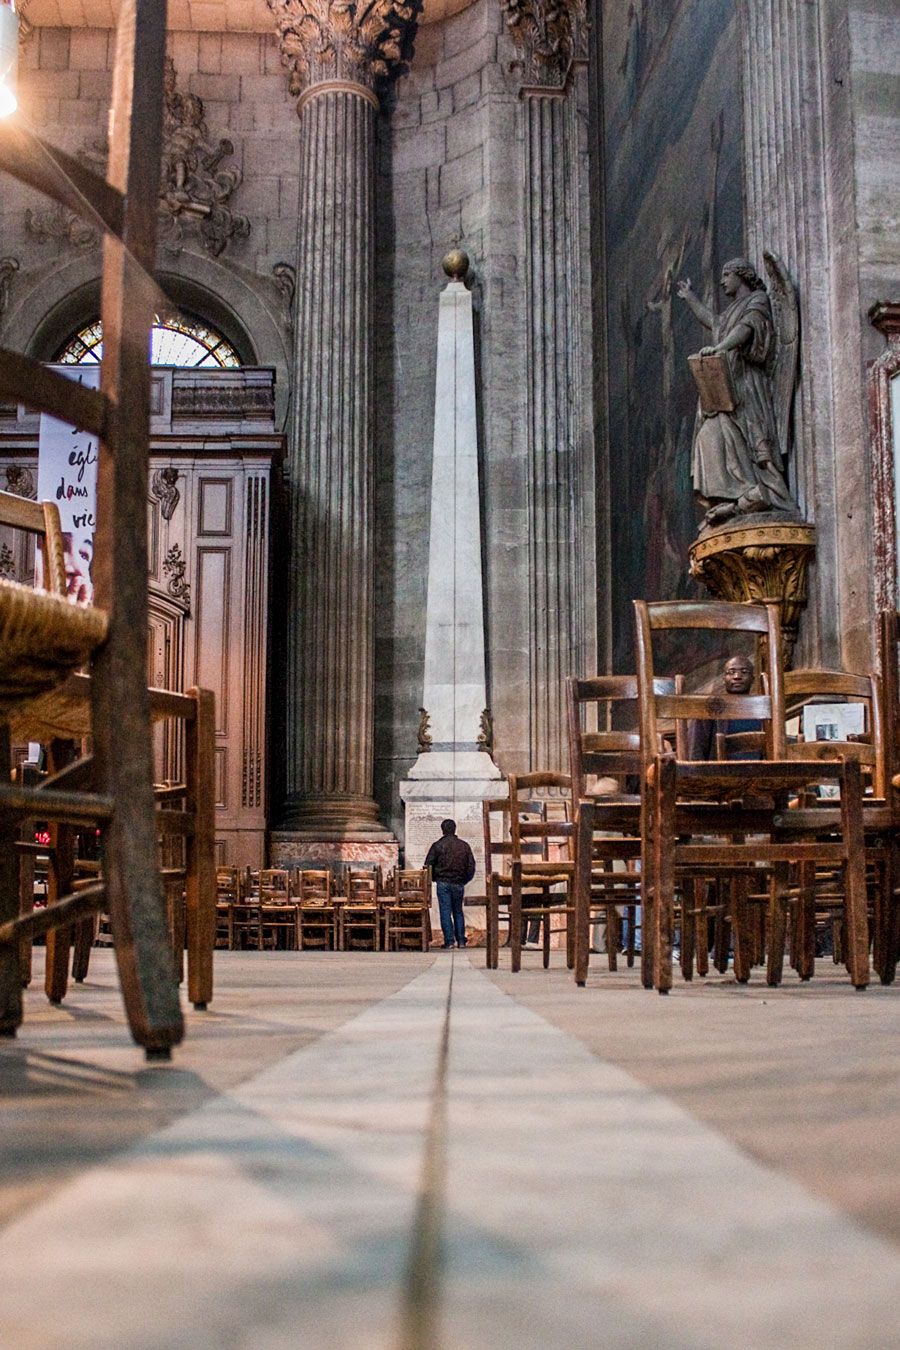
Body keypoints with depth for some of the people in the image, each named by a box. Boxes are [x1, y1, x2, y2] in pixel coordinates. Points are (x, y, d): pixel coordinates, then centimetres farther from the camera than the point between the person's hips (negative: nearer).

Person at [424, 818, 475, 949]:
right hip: (459, 884, 3)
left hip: (443, 883, -3)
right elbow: (471, 866, 8)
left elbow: (428, 865, -2)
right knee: (458, 912, 13)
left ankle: (449, 941, -6)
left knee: (445, 912, -1)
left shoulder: (437, 845, -2)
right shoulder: (464, 845, 7)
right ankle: (461, 941, 10)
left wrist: (434, 878, 14)